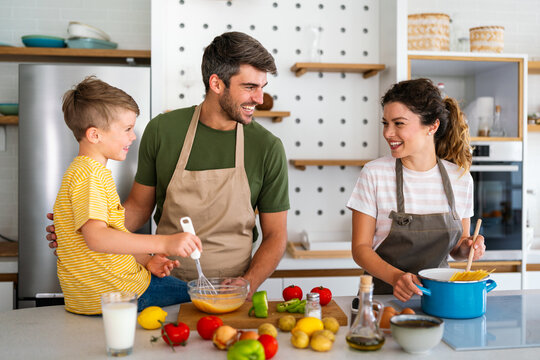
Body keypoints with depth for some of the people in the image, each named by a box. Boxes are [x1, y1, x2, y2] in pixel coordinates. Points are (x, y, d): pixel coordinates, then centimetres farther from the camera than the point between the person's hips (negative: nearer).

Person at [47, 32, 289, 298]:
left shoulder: (268, 147, -3)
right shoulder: (162, 130, -1)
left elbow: (275, 235, 2)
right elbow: (140, 205, 10)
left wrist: (247, 285, -13)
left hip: (229, 295, 0)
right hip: (166, 284, 1)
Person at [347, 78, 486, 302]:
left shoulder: (460, 178, 2)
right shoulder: (374, 175, -8)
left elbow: (455, 247, 14)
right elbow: (360, 248, -7)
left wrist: (467, 248, -7)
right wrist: (396, 277, -23)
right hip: (384, 293, -3)